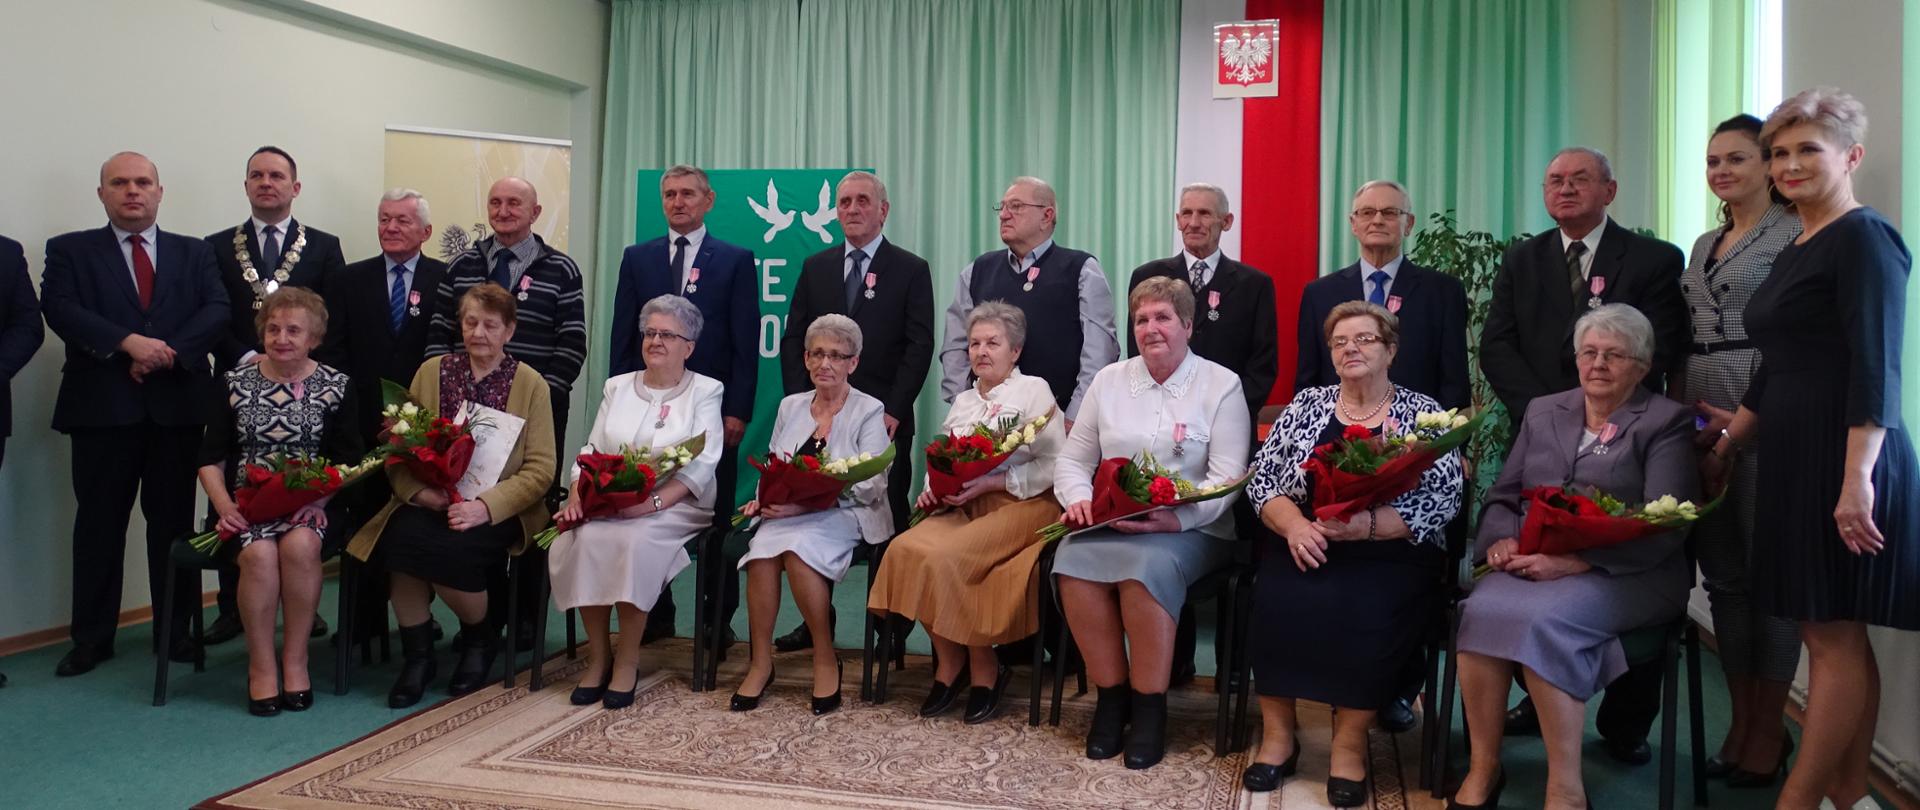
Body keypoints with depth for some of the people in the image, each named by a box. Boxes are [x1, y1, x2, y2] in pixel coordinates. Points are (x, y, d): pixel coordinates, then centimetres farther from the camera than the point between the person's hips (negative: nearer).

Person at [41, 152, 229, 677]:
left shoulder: (194, 253, 13)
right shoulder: (70, 250, 8)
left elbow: (217, 310, -1)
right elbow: (59, 308, -7)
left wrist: (169, 352, -15)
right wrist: (128, 343, -20)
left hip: (178, 404, 1)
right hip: (102, 407, -1)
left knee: (173, 519, 6)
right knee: (99, 521, 4)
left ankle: (175, 630, 15)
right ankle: (92, 637, 14)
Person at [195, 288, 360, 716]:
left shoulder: (336, 386, 5)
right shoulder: (235, 383, 8)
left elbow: (350, 461, 3)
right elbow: (211, 459, 8)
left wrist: (320, 497, -15)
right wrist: (223, 504, -11)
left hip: (311, 503, -1)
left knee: (299, 545, -33)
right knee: (259, 553, -31)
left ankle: (295, 658, -16)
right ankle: (261, 665, -15)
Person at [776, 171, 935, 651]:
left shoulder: (911, 270, 3)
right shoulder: (815, 268, 13)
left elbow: (919, 347, -3)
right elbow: (794, 340, 11)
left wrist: (893, 411, -11)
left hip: (884, 419, -3)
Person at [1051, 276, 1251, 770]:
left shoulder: (1221, 385, 2)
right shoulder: (1109, 380, 13)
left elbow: (1227, 478, -6)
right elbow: (1072, 459, 13)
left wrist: (1176, 518, -22)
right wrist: (1079, 499, -9)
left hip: (1191, 529, -3)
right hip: (1108, 523, 3)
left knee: (1147, 566, -35)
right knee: (1073, 558, -28)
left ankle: (1150, 707, -18)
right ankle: (1111, 694, -13)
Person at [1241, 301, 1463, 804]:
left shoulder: (1423, 413, 6)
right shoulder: (1306, 405, 13)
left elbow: (1444, 499, -5)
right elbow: (1261, 479, 6)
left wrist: (1367, 524, -19)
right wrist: (1294, 524, -15)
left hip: (1389, 555, -1)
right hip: (1305, 546, 2)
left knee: (1367, 610, -31)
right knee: (1278, 599, -28)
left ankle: (1351, 740, -15)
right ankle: (1278, 732, -15)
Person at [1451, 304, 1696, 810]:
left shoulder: (1667, 423, 4)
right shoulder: (1543, 412, 19)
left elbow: (1662, 528, -8)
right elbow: (1501, 498, 19)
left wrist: (1575, 561, -20)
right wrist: (1502, 540, -5)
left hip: (1624, 575, -4)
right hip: (1529, 565, 4)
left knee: (1544, 619, -34)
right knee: (1481, 611, -28)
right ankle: (1484, 768, -15)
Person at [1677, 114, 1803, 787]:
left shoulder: (1794, 233, -3)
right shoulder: (1703, 245, 18)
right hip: (1701, 425, 7)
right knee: (1723, 576, 9)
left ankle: (1769, 732, 11)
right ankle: (1740, 724, 18)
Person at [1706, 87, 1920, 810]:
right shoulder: (1794, 252, 17)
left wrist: (1856, 478, -23)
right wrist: (1724, 448, 23)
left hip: (1843, 457, -9)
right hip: (1794, 461, 9)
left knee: (1834, 640, -3)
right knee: (1836, 637, 12)